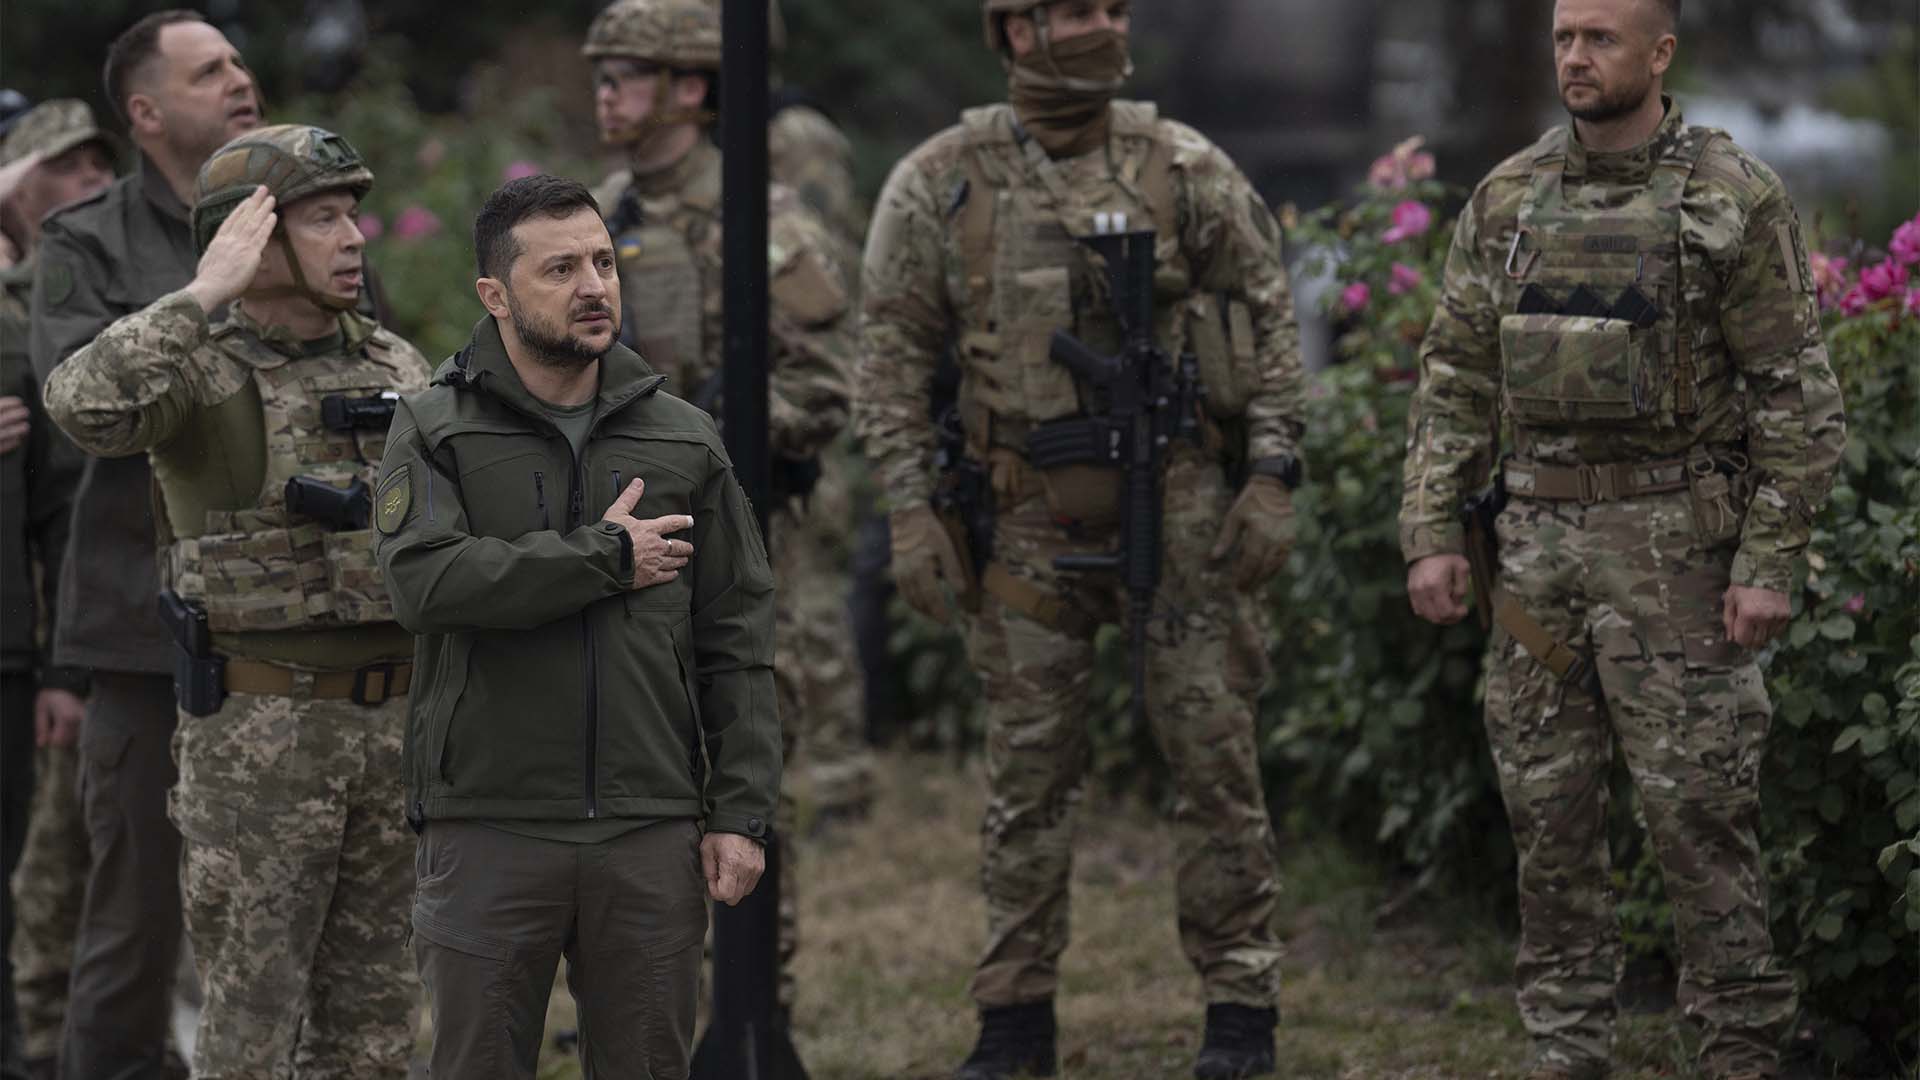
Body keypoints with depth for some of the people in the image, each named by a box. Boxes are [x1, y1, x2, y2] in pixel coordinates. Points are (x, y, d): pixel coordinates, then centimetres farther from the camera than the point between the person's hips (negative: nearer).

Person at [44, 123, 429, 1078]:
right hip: (257, 725, -5)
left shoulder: (395, 368, 9)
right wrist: (205, 295, -26)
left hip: (393, 717, 5)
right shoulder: (196, 368, -8)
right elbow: (86, 406, -32)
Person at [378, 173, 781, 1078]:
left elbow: (737, 642, 9)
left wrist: (742, 811, 1)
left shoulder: (685, 441, 10)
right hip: (490, 829, -2)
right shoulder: (433, 430, 1)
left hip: (652, 833, 2)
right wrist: (607, 557, -12)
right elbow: (425, 579, -18)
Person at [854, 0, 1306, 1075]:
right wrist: (911, 509, -2)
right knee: (1030, 765, 5)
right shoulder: (941, 182, 2)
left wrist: (1273, 479, -2)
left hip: (1177, 494, 0)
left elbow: (1268, 320, 5)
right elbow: (895, 353, 4)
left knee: (1214, 745, 0)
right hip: (1032, 511, 0)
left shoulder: (1185, 167, 1)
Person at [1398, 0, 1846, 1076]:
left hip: (1674, 544, -5)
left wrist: (1770, 562, -12)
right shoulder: (1507, 201, 8)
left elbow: (1798, 394, -6)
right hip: (1541, 542, 5)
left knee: (1699, 811, -3)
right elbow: (1456, 382, 12)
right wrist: (1432, 533, 3)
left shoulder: (1736, 199, -6)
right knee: (1548, 810, 8)